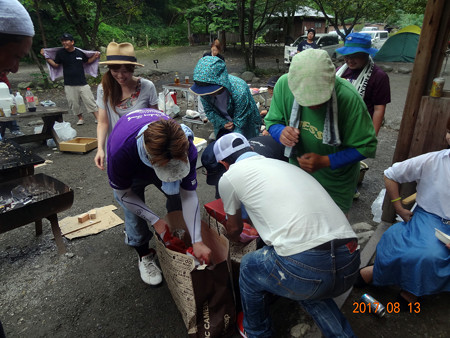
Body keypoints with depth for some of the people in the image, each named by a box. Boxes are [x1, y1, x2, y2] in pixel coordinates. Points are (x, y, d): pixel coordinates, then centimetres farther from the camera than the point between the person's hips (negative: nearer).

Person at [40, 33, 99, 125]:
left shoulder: (80, 52, 1)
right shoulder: (60, 53, 3)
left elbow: (87, 61, 16)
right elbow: (55, 65, 10)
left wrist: (95, 57, 1)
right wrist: (46, 57, 0)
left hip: (82, 83, -1)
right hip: (69, 85, 1)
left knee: (89, 100, -3)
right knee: (73, 103, 5)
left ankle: (98, 118, 3)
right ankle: (80, 118, 22)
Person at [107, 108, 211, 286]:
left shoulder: (186, 148, -39)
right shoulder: (121, 151, -46)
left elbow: (189, 195, -29)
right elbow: (123, 193, -25)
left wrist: (197, 241, -30)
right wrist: (155, 220, -25)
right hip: (131, 167, -2)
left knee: (178, 197, -4)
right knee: (134, 214, -10)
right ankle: (145, 256, 18)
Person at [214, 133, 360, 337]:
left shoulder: (230, 176, 8)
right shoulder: (283, 165, 24)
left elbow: (234, 228, 26)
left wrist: (234, 238, 50)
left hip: (303, 267, -6)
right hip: (350, 264, 7)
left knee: (249, 268, 26)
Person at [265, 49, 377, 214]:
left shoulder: (349, 98, -30)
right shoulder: (284, 84, -21)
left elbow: (366, 146, -20)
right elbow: (272, 121, -7)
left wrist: (325, 161, -30)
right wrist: (281, 132, -30)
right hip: (297, 173, 3)